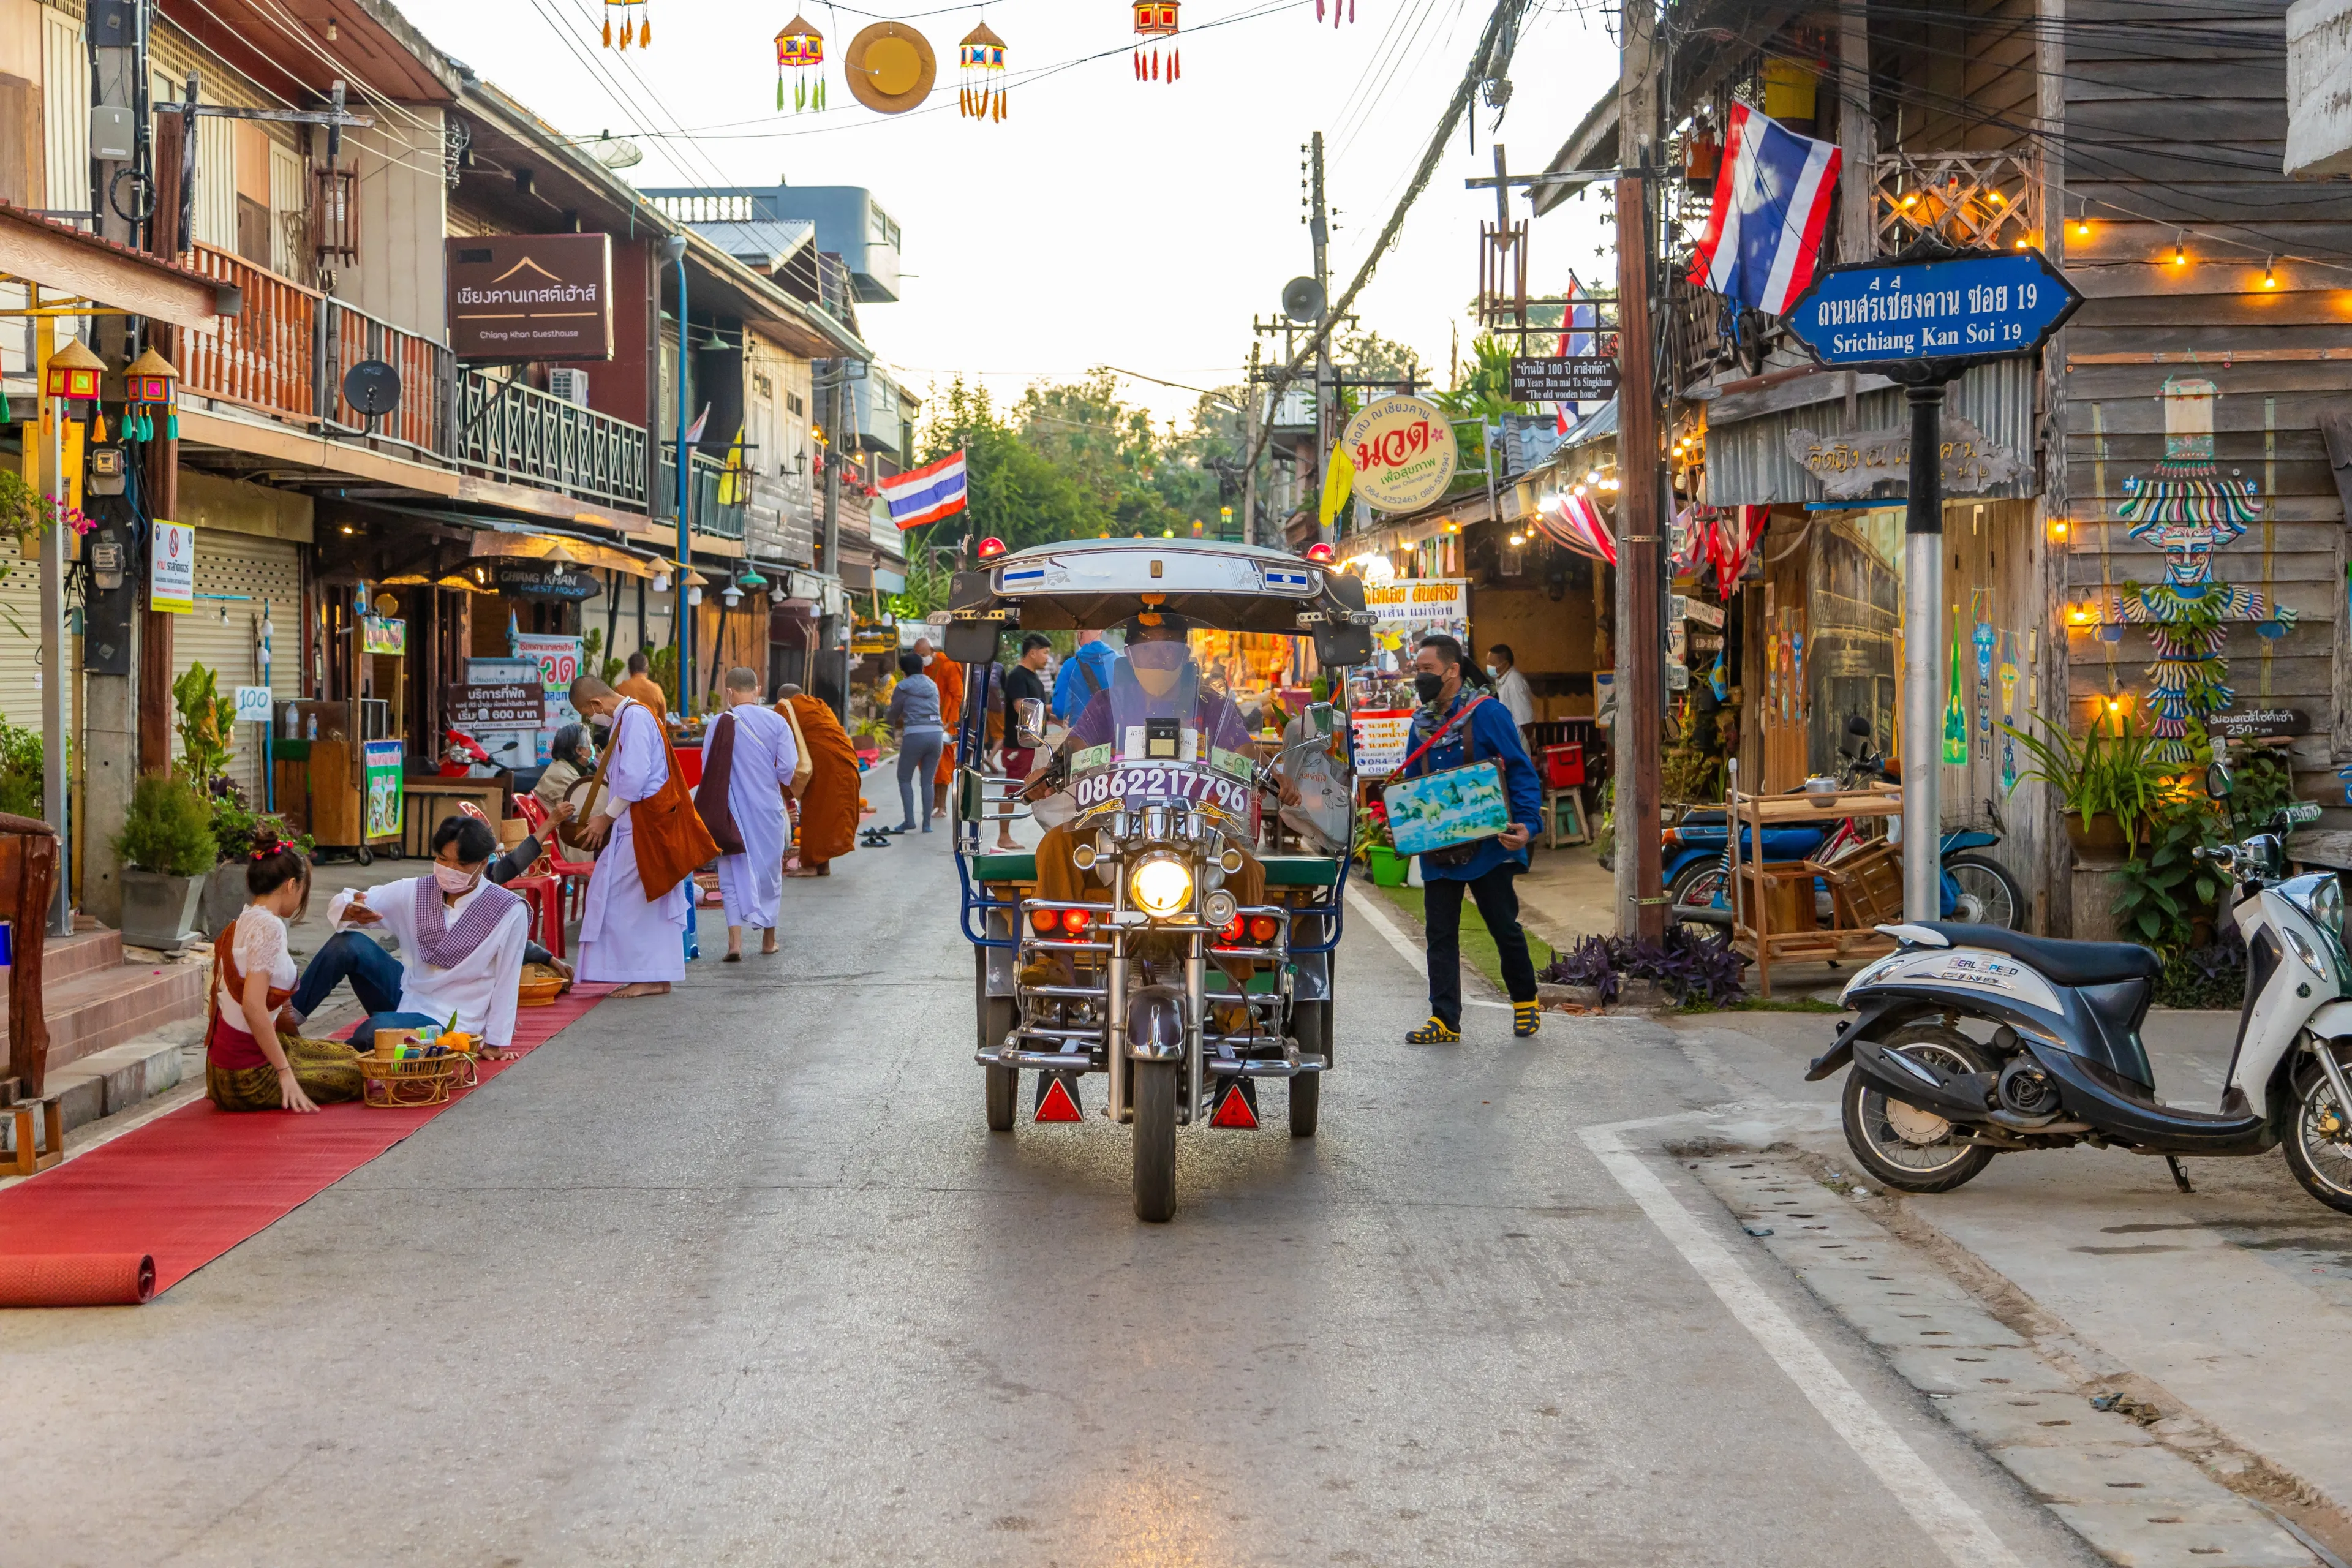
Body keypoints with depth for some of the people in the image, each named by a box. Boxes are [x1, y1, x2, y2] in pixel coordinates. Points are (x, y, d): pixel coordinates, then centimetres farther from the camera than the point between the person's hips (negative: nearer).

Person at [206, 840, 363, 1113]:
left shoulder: (241, 923, 10)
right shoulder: (269, 926, -19)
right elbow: (253, 1007, -27)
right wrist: (285, 1072, -24)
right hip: (249, 1075, -9)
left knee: (348, 1055, 21)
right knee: (355, 1075, 0)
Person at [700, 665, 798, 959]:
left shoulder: (720, 725, -9)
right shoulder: (777, 722, -6)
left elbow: (708, 771, -5)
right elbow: (788, 768, -6)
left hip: (733, 808, -1)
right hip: (768, 806, 1)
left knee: (734, 872, 3)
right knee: (769, 868, 16)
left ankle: (735, 939, -11)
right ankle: (769, 939, 26)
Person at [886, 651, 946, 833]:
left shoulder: (904, 687, 1)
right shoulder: (932, 686, 17)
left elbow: (893, 714, 11)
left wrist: (889, 721, 37)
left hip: (915, 735, -5)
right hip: (936, 733, 5)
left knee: (904, 778, 9)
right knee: (928, 781, 11)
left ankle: (909, 820, -2)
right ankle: (927, 823, 7)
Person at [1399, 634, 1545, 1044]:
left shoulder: (1488, 713, -10)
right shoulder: (1422, 723, 9)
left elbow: (1521, 772, -11)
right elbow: (1410, 783, 17)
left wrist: (1526, 823, -23)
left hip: (1487, 847, -6)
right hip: (1437, 851, 6)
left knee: (1504, 928, 8)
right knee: (1440, 934, 6)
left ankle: (1525, 1000, 28)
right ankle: (1444, 1020, 10)